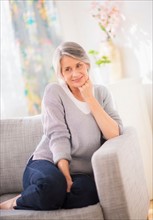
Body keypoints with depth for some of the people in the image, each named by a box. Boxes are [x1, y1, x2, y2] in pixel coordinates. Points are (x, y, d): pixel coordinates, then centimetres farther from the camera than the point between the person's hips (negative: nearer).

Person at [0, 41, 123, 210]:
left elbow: (114, 135, -4)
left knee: (89, 190, -34)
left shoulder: (101, 93, 10)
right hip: (49, 164, -3)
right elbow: (58, 136, -12)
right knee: (53, 184, -40)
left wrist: (90, 99, -8)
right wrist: (66, 178, -22)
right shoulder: (54, 91, 0)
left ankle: (17, 204, -15)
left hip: (81, 173, 3)